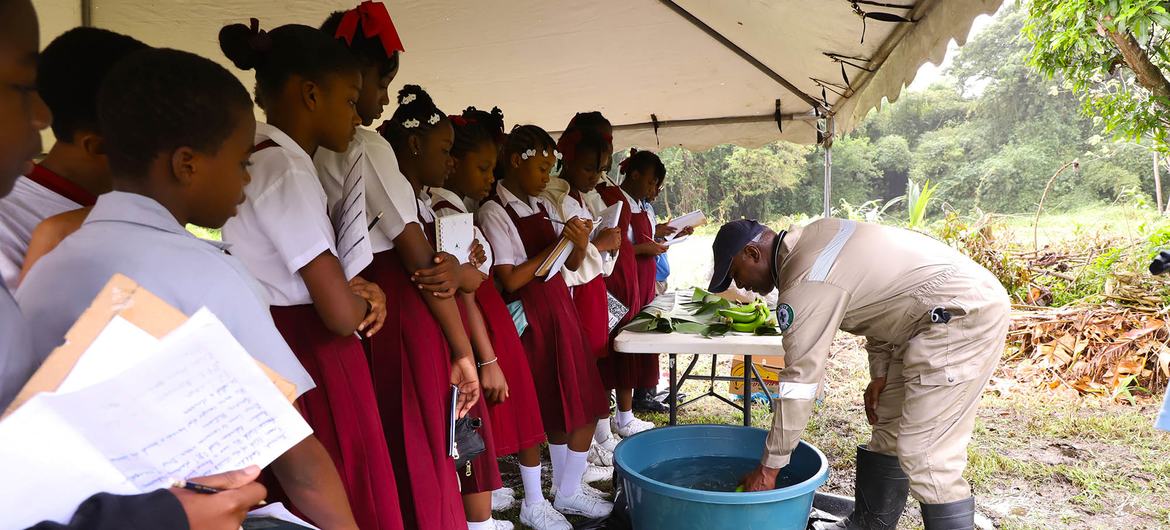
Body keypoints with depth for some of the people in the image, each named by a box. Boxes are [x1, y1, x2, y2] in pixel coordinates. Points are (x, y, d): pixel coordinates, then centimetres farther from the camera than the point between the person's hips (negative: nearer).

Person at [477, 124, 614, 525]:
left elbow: (572, 265, 12)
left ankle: (568, 492, 29)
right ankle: (532, 505, 24)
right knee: (538, 413, 4)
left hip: (561, 311, 7)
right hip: (529, 319, -7)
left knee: (583, 409, 10)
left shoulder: (544, 206, 11)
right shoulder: (494, 213, -11)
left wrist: (580, 244, -10)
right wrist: (556, 244, -15)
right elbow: (510, 281, -15)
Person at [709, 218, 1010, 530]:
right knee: (887, 427, 16)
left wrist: (768, 469, -9)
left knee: (926, 456, -11)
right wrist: (879, 373, 16)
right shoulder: (813, 236, 7)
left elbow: (798, 384, -18)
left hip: (965, 315, -10)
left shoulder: (804, 287, -20)